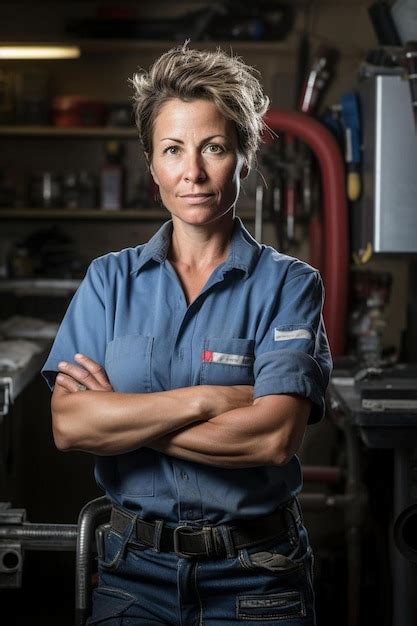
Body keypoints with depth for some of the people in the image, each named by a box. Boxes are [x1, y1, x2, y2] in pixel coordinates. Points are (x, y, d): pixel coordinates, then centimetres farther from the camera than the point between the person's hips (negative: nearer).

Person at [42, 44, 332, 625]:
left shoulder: (288, 284, -4)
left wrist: (122, 416, -12)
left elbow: (275, 438, -18)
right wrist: (209, 399, -16)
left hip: (255, 577, -1)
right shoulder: (109, 279, 4)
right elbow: (69, 425, -10)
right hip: (135, 571, 2)